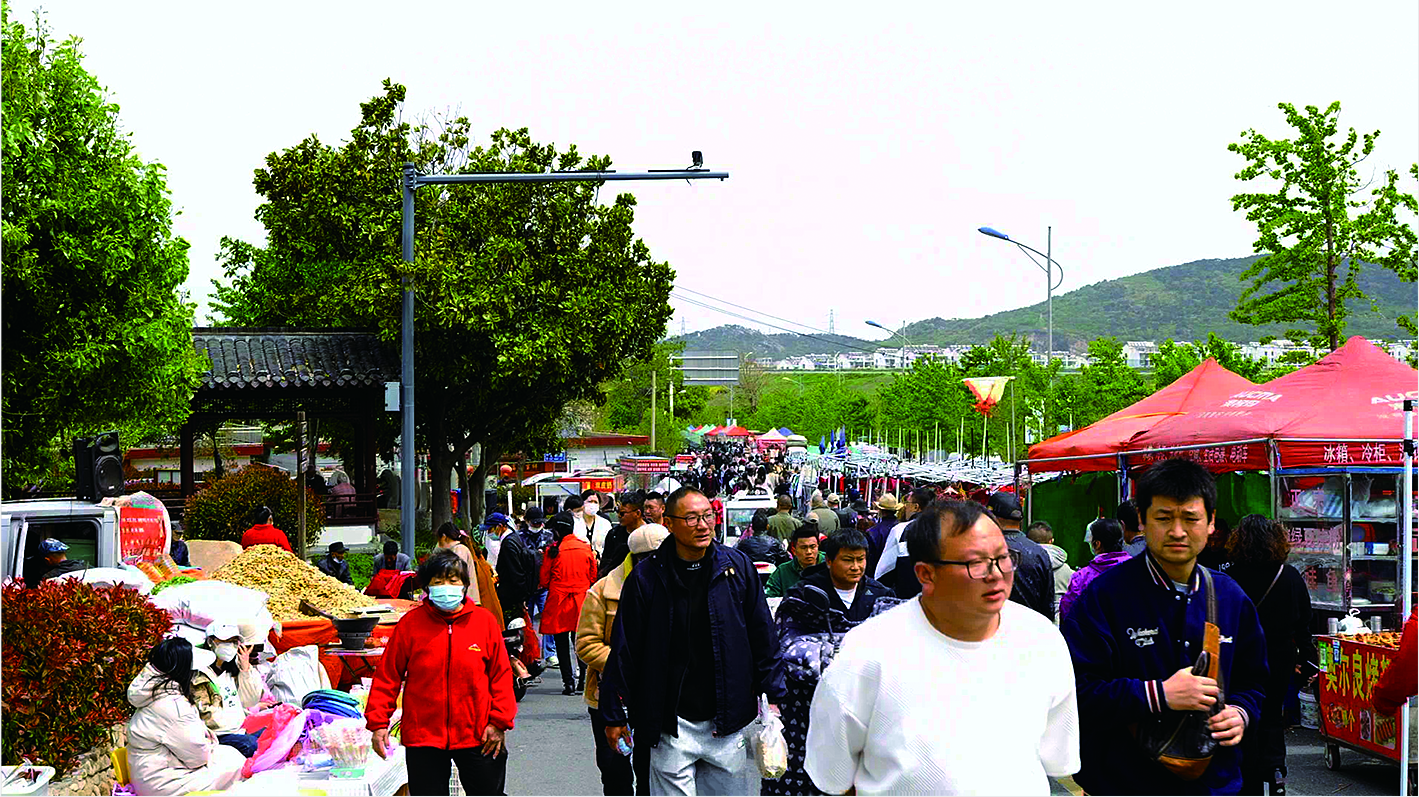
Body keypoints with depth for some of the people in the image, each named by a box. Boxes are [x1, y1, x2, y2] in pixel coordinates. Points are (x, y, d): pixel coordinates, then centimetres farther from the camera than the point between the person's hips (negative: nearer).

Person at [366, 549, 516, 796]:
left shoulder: (485, 621, 0)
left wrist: (499, 722, -3)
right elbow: (388, 676, 1)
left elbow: (501, 675, 3)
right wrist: (378, 722, -4)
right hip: (422, 736, 0)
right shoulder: (411, 623, -3)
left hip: (477, 735, 0)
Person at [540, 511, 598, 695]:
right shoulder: (586, 547, 0)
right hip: (581, 601, 3)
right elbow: (593, 576, 9)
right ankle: (582, 680, 5)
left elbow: (545, 579, -2)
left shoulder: (553, 550, -9)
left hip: (558, 599, -3)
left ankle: (568, 682, 0)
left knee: (561, 643, 4)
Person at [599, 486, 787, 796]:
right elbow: (624, 649, 1)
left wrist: (772, 695, 6)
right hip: (672, 724, -2)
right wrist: (614, 715, 2)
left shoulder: (738, 567, 2)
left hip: (728, 722, 2)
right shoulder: (647, 577, -4)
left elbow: (763, 637, 9)